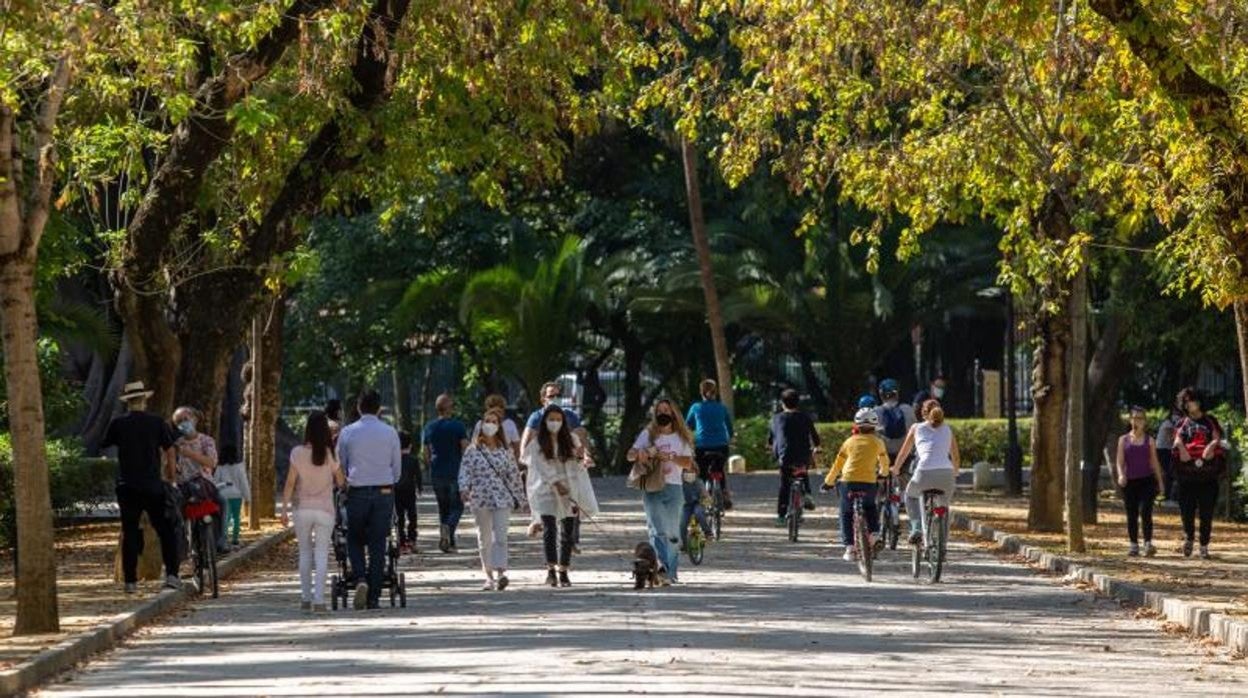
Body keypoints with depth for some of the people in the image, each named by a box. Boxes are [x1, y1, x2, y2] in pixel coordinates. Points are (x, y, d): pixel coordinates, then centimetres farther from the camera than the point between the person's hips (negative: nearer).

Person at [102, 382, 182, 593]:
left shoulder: (118, 424, -1)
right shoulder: (157, 423, -2)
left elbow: (103, 446, 10)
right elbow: (170, 453, 1)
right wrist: (170, 478, 12)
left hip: (127, 486, 1)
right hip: (153, 486, -1)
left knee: (129, 532, 6)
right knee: (166, 530, 8)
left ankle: (130, 581, 3)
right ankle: (171, 574, -2)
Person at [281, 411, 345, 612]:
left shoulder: (297, 453, -6)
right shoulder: (330, 454, -7)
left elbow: (290, 483, -4)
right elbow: (341, 482, 2)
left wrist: (284, 508, 0)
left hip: (303, 510, 1)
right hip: (325, 510, -1)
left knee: (305, 553, 14)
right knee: (322, 554, 1)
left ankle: (306, 598, 15)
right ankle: (318, 599, -9)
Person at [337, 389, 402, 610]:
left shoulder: (348, 432, -1)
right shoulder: (390, 433, 1)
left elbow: (340, 465, 8)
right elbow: (397, 468, 8)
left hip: (357, 493, -1)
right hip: (384, 492, 1)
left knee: (355, 540, 12)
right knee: (378, 544, 5)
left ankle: (360, 579, -13)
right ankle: (373, 597, 4)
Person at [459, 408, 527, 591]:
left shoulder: (506, 451, 7)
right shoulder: (473, 450, 4)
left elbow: (514, 475, 11)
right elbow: (465, 471, -2)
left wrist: (519, 498, 12)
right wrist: (464, 488, -20)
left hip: (502, 499, -1)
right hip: (481, 499, 1)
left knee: (500, 537, -14)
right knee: (484, 539, 8)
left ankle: (500, 573, -23)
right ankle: (489, 577, 15)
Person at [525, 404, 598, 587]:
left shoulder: (571, 439, 8)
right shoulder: (537, 443, -1)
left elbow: (576, 467, 8)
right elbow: (540, 466, -8)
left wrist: (582, 459, -15)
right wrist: (556, 483, -18)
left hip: (569, 492, 3)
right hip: (546, 491, -3)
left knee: (567, 531, 3)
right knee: (549, 529, -15)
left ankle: (563, 572, 8)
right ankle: (551, 569, -16)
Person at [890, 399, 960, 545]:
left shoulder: (917, 428, 19)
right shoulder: (947, 430, 23)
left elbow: (903, 453, 29)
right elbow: (956, 458, 30)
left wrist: (895, 470, 47)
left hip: (925, 473, -2)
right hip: (946, 473, 2)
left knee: (910, 495, 29)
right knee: (943, 507, 27)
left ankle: (916, 529, 11)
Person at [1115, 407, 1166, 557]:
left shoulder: (1149, 440, 8)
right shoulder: (1123, 440, 8)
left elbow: (1154, 462, 12)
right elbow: (1119, 461, 1)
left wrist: (1160, 481, 11)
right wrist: (1120, 475, -18)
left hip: (1147, 480, -2)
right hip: (1130, 482, 2)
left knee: (1145, 511, -16)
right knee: (1131, 515, 4)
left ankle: (1148, 543, -20)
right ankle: (1134, 545, 12)